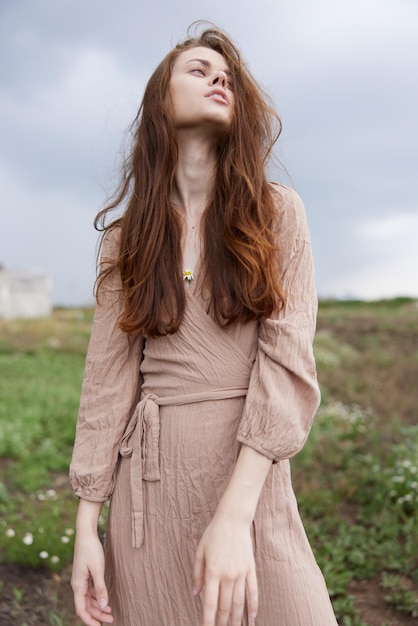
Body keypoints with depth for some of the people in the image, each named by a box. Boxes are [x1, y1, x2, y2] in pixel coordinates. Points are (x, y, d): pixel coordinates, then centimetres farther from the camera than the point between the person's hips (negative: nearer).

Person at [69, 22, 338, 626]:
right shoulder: (129, 235, 6)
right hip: (150, 477, 2)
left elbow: (288, 360, -10)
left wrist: (234, 513, -19)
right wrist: (86, 526, -1)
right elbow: (109, 375, 3)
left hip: (252, 472, -1)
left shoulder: (276, 212, 0)